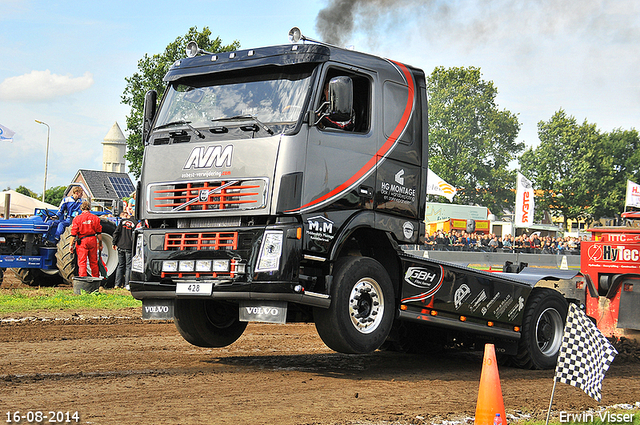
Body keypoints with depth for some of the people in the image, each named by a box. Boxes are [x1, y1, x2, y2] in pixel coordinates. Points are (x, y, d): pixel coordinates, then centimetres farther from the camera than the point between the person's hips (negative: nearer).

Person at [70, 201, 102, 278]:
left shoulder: (77, 218, -5)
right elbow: (99, 233, 2)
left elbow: (74, 234, -6)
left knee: (82, 262, 1)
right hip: (92, 240, 2)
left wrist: (72, 245, 1)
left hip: (82, 241, -2)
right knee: (94, 262, 12)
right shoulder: (95, 218, 1)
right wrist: (100, 243, 10)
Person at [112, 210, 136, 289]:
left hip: (120, 247, 2)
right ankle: (127, 284, -5)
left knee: (120, 265, 10)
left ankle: (118, 284, 9)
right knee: (128, 266, 1)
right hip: (129, 247, -2)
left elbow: (116, 233, -1)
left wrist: (114, 243, 6)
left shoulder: (122, 222, 4)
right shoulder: (133, 223, 2)